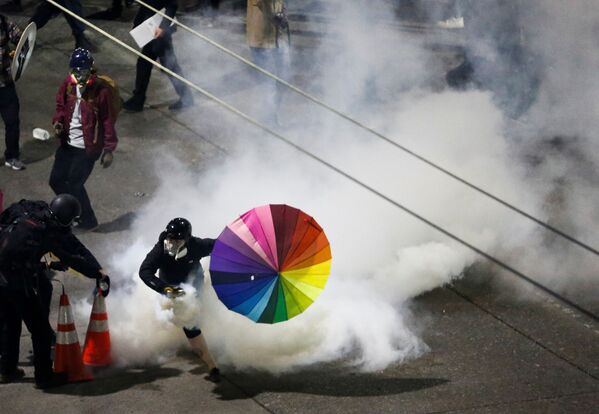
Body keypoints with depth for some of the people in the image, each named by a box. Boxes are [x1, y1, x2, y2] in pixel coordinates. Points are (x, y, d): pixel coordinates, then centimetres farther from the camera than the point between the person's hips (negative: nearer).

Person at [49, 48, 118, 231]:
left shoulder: (101, 90, -18)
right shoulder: (68, 84, -2)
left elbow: (108, 121, -12)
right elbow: (61, 105, 15)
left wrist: (108, 149, -11)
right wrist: (58, 121, -6)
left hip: (88, 147, -6)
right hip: (68, 143, 6)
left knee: (74, 184, -4)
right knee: (56, 180, 11)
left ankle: (87, 220, 19)